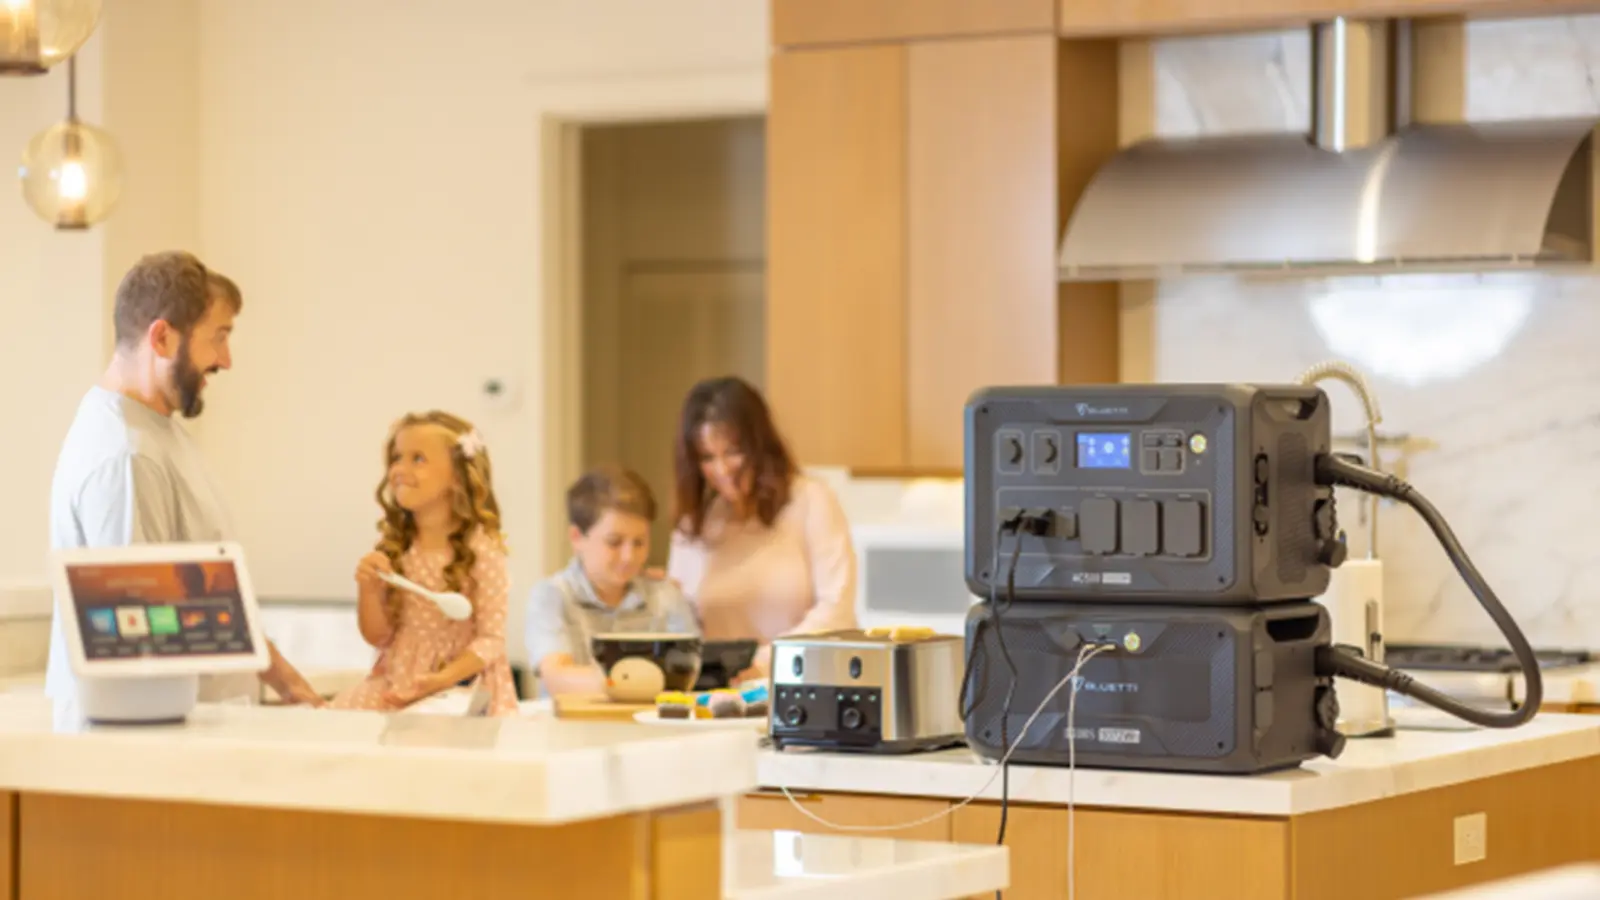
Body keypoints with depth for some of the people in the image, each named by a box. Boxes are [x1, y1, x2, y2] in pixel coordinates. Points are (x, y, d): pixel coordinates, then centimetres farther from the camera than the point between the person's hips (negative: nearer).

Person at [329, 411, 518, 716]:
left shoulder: (480, 549, -11)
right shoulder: (392, 545, 4)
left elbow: (491, 639, -10)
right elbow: (376, 636, 8)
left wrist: (442, 679, -23)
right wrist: (369, 591, -10)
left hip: (460, 682, -4)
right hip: (395, 680, 4)